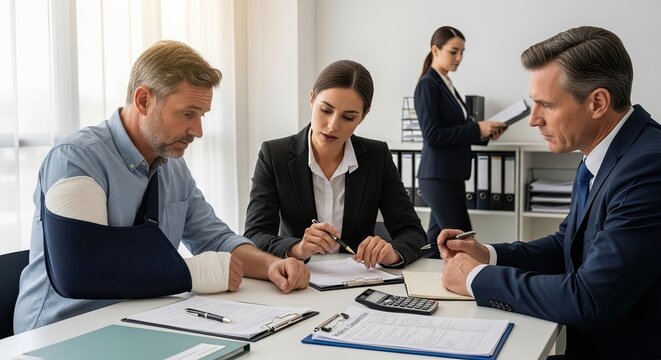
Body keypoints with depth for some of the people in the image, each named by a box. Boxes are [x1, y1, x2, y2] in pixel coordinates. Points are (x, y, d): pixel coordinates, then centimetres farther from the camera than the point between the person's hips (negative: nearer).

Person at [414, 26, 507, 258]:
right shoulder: (427, 85, -10)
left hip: (450, 176, 9)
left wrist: (484, 133, 6)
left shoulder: (446, 85, 15)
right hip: (438, 177, -9)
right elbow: (432, 135, -18)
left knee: (437, 242, 12)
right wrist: (476, 128, -17)